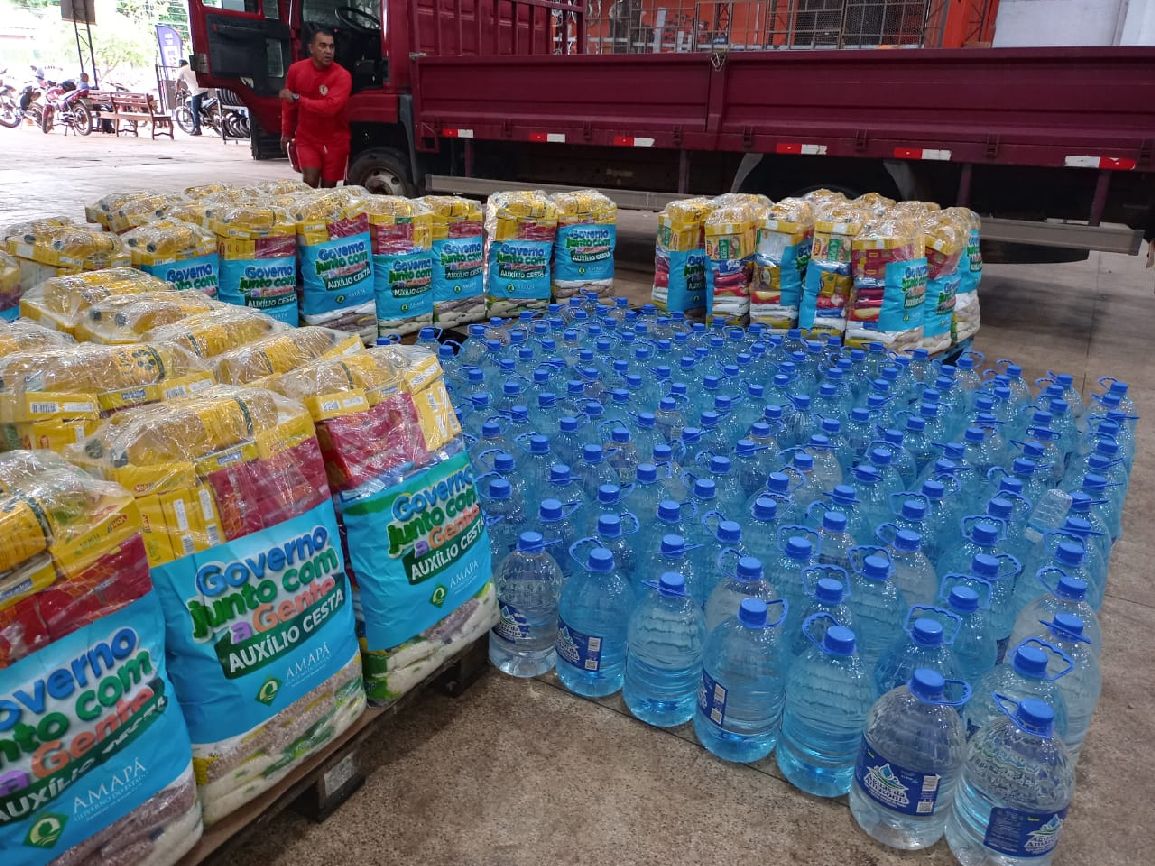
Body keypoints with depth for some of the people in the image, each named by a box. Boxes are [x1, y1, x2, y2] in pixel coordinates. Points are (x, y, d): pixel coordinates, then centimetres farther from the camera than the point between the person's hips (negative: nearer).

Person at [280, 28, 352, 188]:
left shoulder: (342, 76, -15)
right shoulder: (296, 69, -3)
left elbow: (330, 107, -27)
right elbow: (289, 105, 10)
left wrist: (298, 99, -23)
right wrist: (286, 133, 18)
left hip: (335, 142, -1)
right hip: (306, 139, 2)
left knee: (328, 187, 4)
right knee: (310, 183, -13)